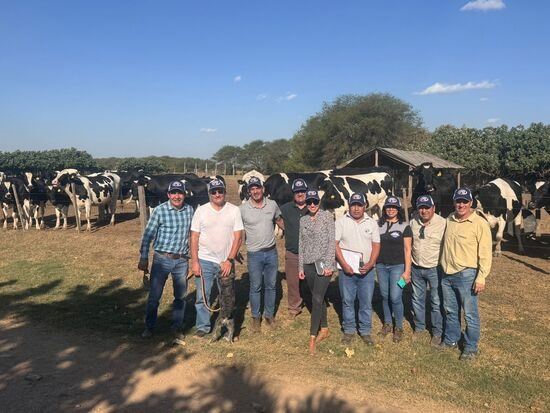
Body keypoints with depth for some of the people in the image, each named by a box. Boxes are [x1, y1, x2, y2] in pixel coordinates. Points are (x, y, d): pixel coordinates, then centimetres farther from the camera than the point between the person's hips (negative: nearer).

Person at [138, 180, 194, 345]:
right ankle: (149, 327, 26)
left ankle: (177, 328, 28)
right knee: (154, 295, 6)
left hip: (182, 260, 3)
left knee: (180, 296, 12)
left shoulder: (190, 210, 2)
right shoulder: (159, 210, -8)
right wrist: (143, 258, -5)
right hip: (161, 259, -3)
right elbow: (148, 235, -4)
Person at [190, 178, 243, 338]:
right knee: (202, 296, 5)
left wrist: (229, 260, -12)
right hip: (204, 261, 0)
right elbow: (194, 237, -1)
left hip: (226, 262, 0)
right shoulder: (201, 211, -1)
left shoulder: (234, 210, -2)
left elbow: (238, 237, -4)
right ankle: (203, 327, 21)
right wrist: (194, 261, -8)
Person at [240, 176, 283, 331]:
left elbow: (279, 220, 18)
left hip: (271, 252, 3)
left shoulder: (272, 205, -1)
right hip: (254, 254, -3)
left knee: (271, 285, 14)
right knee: (255, 287, 8)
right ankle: (256, 317, 25)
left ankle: (269, 314, 31)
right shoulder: (243, 209, -10)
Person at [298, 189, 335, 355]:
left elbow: (332, 241, -8)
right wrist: (300, 267, 10)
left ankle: (313, 337, -3)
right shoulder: (303, 220, 10)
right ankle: (324, 329, 29)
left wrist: (329, 264, -13)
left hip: (323, 263, -5)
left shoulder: (327, 216, -4)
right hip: (308, 264, 5)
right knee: (318, 298, 14)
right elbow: (301, 244, 12)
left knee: (317, 299, -9)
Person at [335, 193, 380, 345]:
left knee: (366, 302, 6)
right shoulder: (341, 222, -2)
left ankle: (365, 331, 20)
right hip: (346, 269, -1)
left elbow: (376, 245, 4)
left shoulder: (372, 223, 5)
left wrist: (370, 264, -11)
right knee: (347, 301, 8)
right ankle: (349, 330, 22)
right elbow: (334, 244, -5)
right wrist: (344, 264, -14)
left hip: (366, 270, 1)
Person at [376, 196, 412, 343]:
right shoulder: (378, 225, 6)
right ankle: (387, 324, 27)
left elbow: (407, 249, -3)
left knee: (395, 297, -6)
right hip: (381, 265, 3)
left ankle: (399, 327, 13)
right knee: (385, 296, 10)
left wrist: (407, 271, -7)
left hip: (397, 266, -3)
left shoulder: (404, 226, -3)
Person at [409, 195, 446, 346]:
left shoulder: (442, 223, -15)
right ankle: (419, 327, 35)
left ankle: (437, 332, 22)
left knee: (436, 302, 6)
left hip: (434, 269, -4)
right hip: (416, 268, 5)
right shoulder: (413, 221, -1)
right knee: (417, 299, 17)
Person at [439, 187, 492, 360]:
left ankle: (471, 348, 20)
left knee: (470, 314, 5)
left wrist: (481, 278, -15)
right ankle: (451, 340, 34)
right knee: (450, 311, 18)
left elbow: (485, 252, -12)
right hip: (447, 274, 6)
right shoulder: (449, 220, 7)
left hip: (466, 275, -5)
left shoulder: (479, 223, -10)